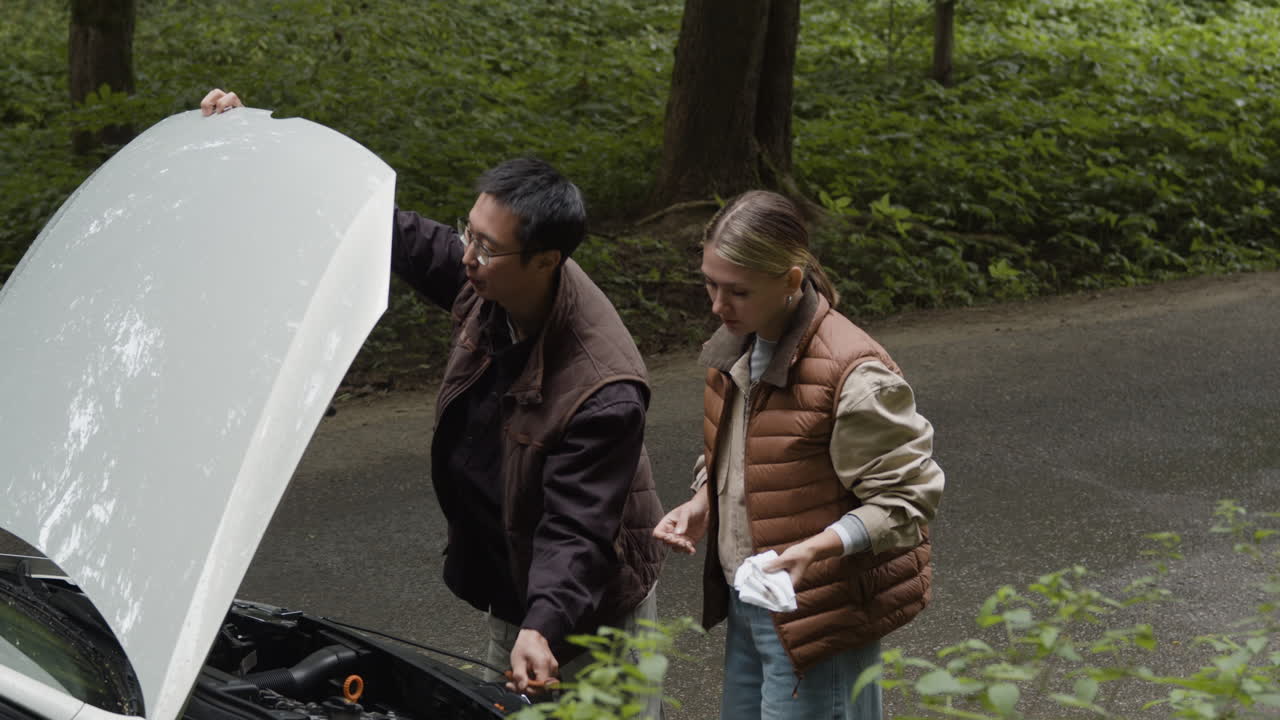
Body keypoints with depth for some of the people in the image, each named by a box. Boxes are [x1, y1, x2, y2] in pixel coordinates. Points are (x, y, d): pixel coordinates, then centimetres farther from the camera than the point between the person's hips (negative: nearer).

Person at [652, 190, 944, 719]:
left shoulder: (855, 377, -23)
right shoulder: (737, 346, 4)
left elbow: (906, 497, -18)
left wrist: (816, 547, -30)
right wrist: (701, 504, 1)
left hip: (815, 611, -8)